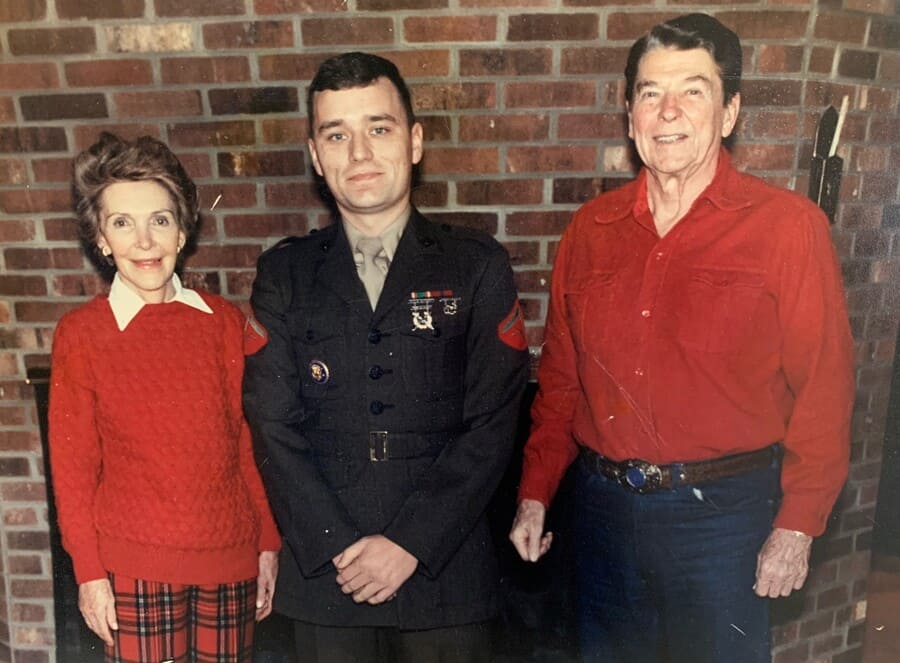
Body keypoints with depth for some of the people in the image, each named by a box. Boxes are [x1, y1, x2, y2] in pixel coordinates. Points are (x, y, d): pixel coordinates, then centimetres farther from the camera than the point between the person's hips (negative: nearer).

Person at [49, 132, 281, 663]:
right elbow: (72, 464, -2)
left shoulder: (226, 322, -1)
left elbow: (250, 444, 3)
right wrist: (88, 571, -1)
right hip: (134, 562, -2)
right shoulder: (80, 334, -6)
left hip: (230, 555, 2)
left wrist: (269, 543, 4)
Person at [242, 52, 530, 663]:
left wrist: (409, 544, -11)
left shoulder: (477, 266, -2)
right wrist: (339, 547, -10)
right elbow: (274, 429, -2)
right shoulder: (284, 274, 3)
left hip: (446, 572, -1)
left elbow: (492, 424, -7)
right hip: (323, 572, 1)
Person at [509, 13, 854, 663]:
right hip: (602, 504, 4)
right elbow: (561, 375, 7)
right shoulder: (590, 229, 2)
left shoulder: (788, 226, -9)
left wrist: (797, 528, -9)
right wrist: (535, 494, 7)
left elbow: (823, 388, -8)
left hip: (722, 511, -3)